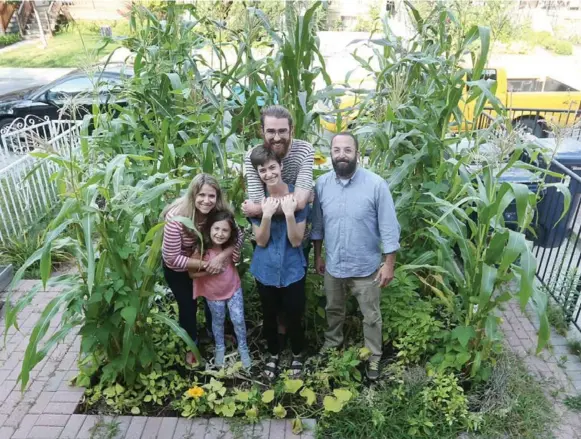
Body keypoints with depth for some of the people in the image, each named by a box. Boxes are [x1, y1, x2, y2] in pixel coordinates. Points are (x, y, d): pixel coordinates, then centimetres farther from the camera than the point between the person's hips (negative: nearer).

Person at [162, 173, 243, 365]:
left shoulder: (219, 211, -25)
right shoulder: (177, 217, -37)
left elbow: (237, 238, -19)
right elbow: (172, 258, -33)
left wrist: (220, 257, -35)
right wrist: (206, 265, -34)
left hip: (206, 259, 4)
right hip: (178, 267, -4)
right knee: (188, 305, 8)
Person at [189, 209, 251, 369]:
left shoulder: (231, 246, -17)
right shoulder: (201, 250, -28)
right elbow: (192, 273, -17)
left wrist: (228, 257, -13)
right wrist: (209, 271, -27)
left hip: (234, 288, 2)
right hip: (213, 293, -2)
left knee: (238, 320, 10)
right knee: (218, 321, 20)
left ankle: (243, 348, 35)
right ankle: (220, 348, 46)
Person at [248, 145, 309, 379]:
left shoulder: (297, 196, -14)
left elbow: (296, 241, -16)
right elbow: (261, 241, -12)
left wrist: (289, 213, -30)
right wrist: (267, 215, -28)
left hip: (292, 269, -2)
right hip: (265, 270, 2)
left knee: (294, 316, 13)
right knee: (269, 316, 19)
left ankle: (297, 355, 41)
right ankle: (273, 354, 44)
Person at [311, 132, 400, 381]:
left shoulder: (376, 184, -18)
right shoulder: (322, 184, -6)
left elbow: (389, 228, -13)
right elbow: (317, 225, 4)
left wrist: (389, 264, -12)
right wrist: (318, 256, 9)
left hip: (366, 267, -3)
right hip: (333, 265, 4)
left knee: (371, 317, 15)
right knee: (333, 310, 25)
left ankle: (373, 358, 37)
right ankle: (332, 344, 51)